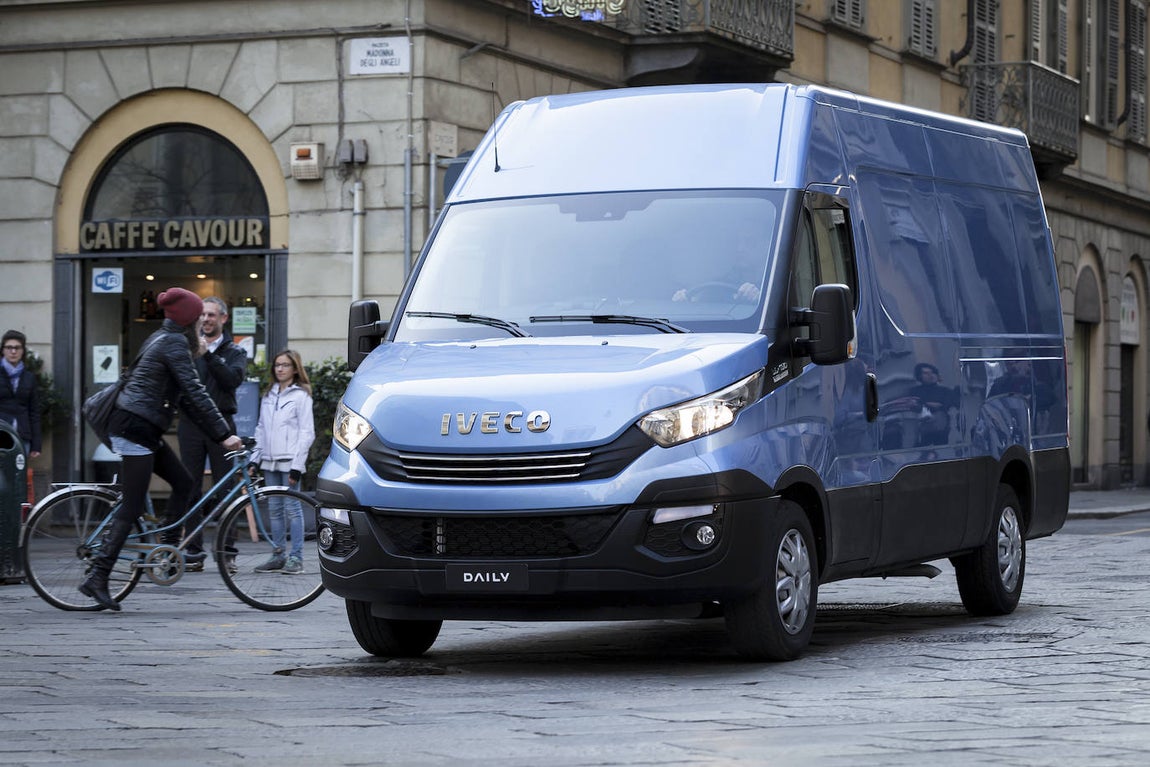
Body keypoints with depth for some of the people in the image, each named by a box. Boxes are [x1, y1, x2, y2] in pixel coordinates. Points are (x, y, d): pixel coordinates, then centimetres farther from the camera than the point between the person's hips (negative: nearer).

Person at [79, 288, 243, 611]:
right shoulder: (174, 343, -13)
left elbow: (186, 398, 22)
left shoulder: (164, 339, 18)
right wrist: (225, 435, -19)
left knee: (182, 482, 11)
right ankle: (97, 578, -10)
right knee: (132, 507, -9)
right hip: (135, 428, -10)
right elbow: (196, 393, -20)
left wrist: (217, 434, 20)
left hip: (142, 428, 10)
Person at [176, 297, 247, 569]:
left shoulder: (234, 352, 8)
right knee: (190, 488, 0)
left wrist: (208, 355, -21)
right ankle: (194, 551, 2)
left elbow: (233, 380, -12)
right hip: (191, 424, 2)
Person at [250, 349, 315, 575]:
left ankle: (296, 557, -4)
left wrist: (297, 465, -13)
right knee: (274, 509, 7)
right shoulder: (268, 396, 16)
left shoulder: (300, 396, -2)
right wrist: (254, 458, 10)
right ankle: (278, 555, 12)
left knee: (292, 508, -6)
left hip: (289, 461, -6)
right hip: (270, 462, 6)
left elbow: (307, 433, -6)